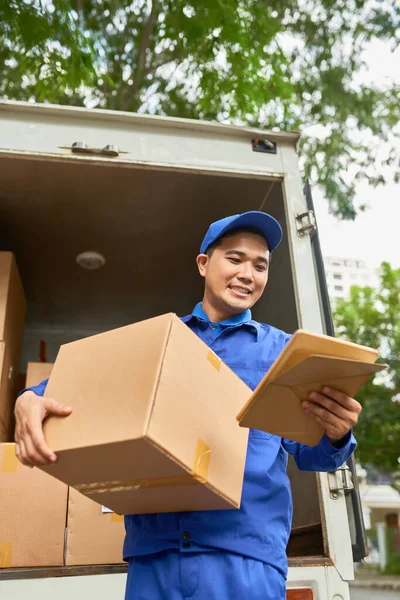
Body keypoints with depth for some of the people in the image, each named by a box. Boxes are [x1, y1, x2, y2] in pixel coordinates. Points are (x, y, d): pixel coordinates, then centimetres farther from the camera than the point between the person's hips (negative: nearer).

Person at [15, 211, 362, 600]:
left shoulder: (282, 349, 10)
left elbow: (305, 451, 7)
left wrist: (335, 434, -16)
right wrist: (31, 399, -14)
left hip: (245, 550, -1)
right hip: (154, 546, 1)